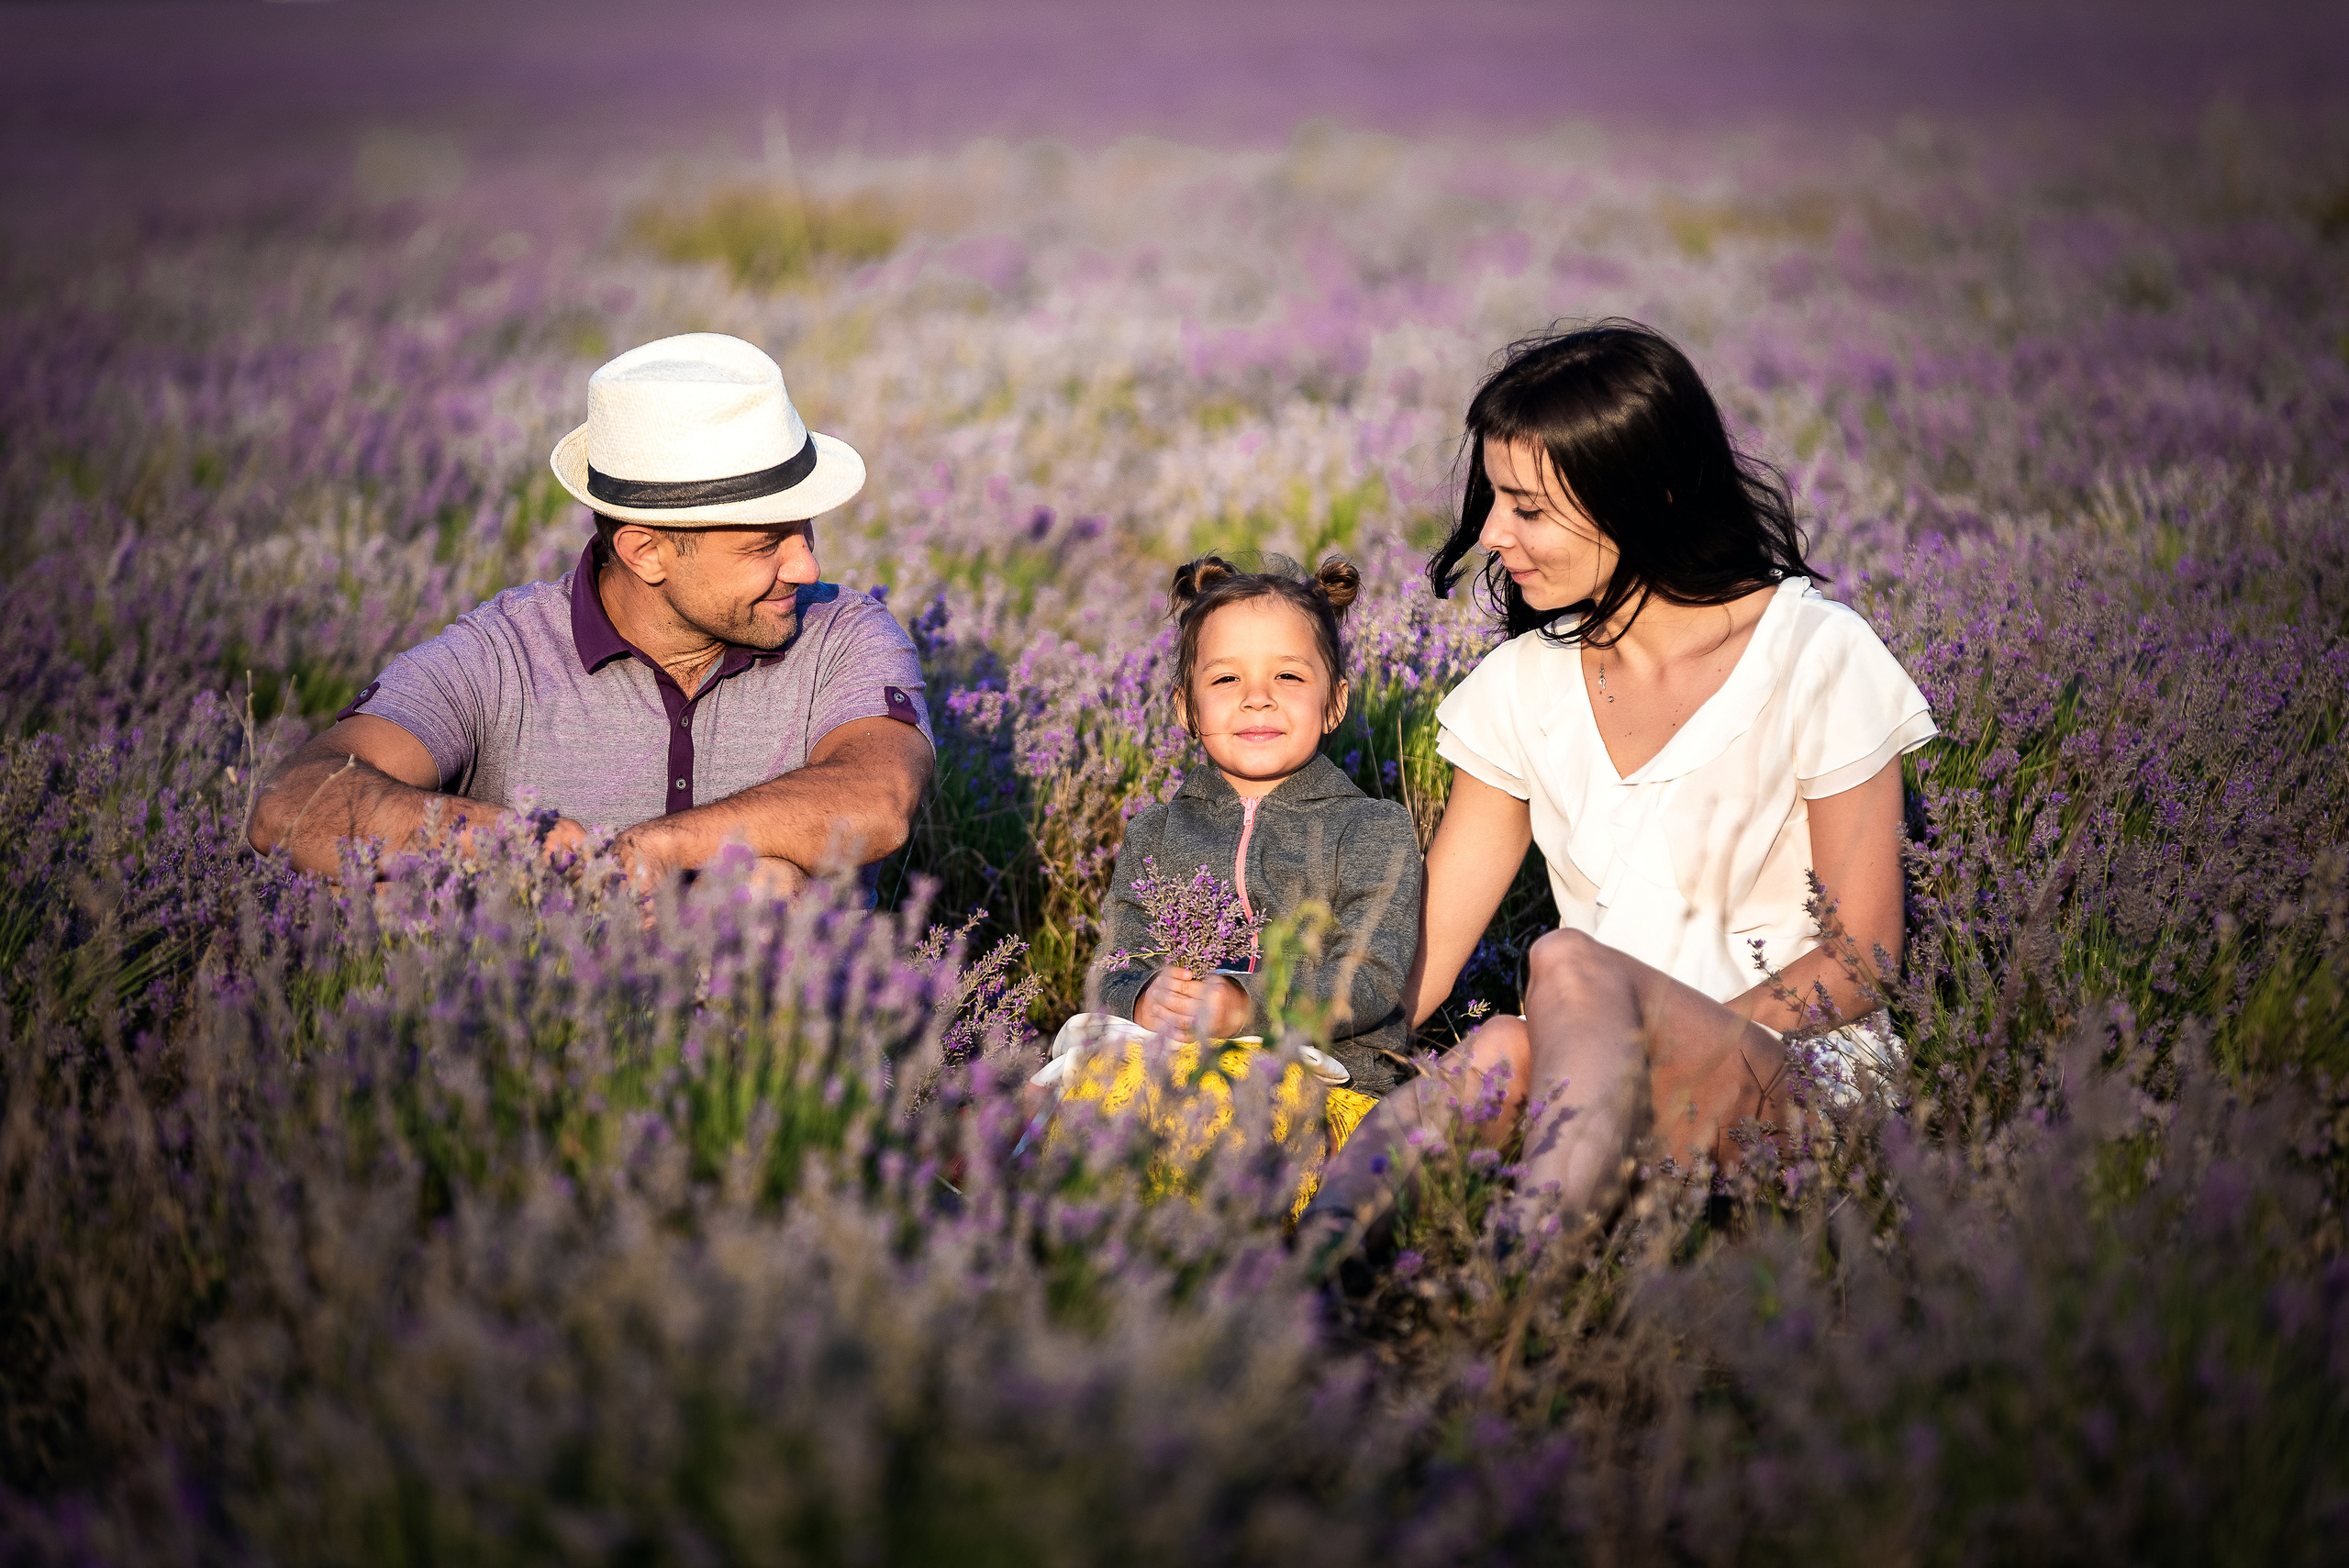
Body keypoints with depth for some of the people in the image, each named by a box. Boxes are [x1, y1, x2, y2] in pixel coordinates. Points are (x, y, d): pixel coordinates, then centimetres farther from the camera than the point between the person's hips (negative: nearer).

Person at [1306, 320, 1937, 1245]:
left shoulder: (1814, 656, -3)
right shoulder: (1526, 685, 10)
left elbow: (1862, 957, -4)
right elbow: (1413, 969, 7)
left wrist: (1680, 1049, -18)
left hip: (1801, 1076, -3)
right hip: (1607, 1083, 4)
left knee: (1570, 964, -35)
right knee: (1499, 1051, -34)